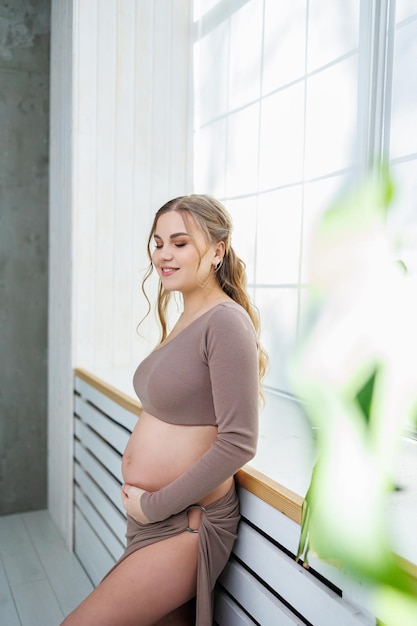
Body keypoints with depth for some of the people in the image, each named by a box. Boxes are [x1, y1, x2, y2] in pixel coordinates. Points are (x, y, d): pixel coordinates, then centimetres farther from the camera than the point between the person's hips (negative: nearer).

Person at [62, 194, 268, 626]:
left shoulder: (226, 321, -19)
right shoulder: (186, 319, 8)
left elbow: (238, 443, -23)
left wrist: (154, 505, -15)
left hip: (184, 524, -8)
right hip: (153, 515, 8)